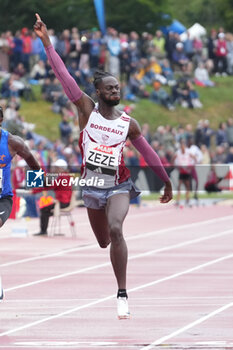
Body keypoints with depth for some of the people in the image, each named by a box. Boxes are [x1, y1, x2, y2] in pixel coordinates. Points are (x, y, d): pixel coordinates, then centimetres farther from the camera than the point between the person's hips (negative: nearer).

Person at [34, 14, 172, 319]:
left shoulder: (128, 123, -3)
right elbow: (64, 76, -12)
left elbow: (148, 153, 8)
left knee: (115, 230, -28)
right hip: (92, 187, 2)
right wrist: (46, 42, -19)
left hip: (119, 186, -2)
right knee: (103, 241, 16)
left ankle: (122, 294, -26)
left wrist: (167, 181, 12)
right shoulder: (87, 109, -5)